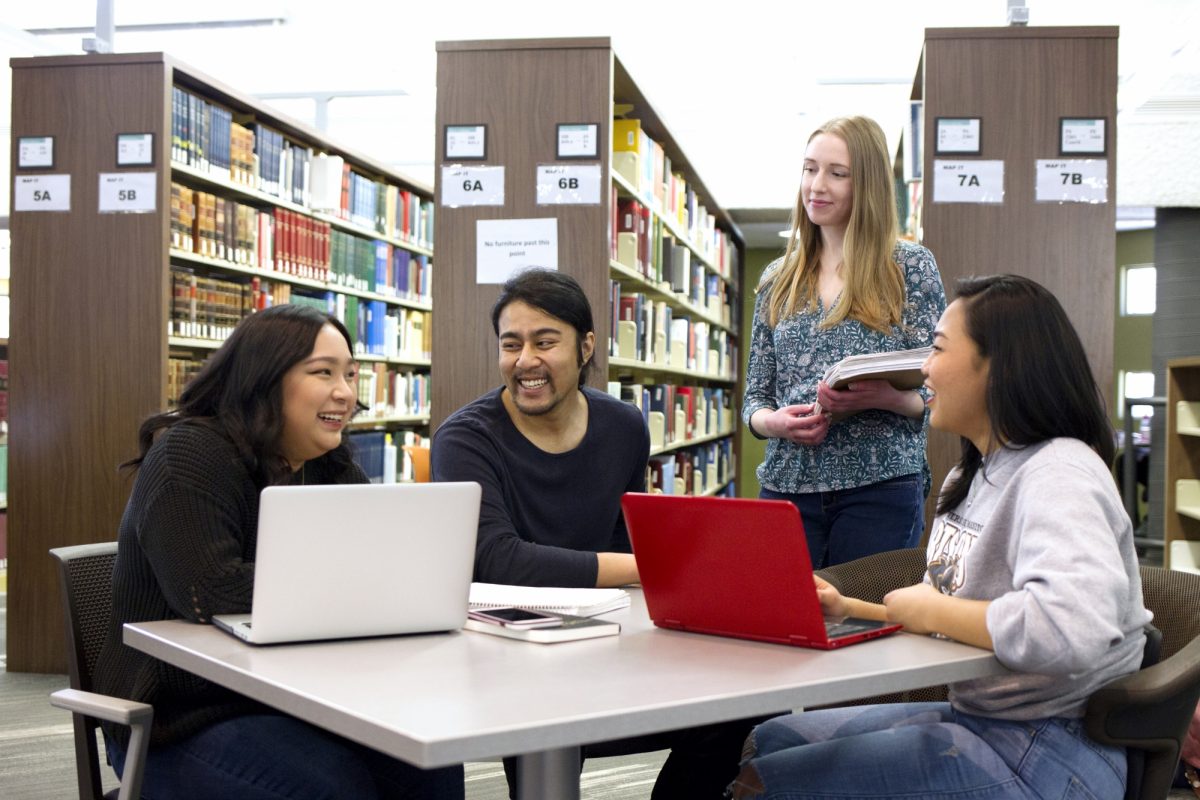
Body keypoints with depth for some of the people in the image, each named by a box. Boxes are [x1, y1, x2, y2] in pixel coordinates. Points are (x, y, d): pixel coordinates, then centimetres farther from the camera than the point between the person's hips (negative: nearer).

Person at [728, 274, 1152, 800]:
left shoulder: (1058, 475, -19)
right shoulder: (968, 478, 12)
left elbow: (1073, 630, -37)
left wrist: (928, 609, -22)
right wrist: (848, 610, 4)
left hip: (1049, 755, -9)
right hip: (971, 714, 9)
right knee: (764, 741, 11)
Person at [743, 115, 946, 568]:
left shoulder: (911, 268, 3)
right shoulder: (778, 281, 13)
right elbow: (754, 396, 13)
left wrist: (882, 398, -20)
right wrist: (773, 421, -9)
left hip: (880, 489, -3)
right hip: (786, 486, 3)